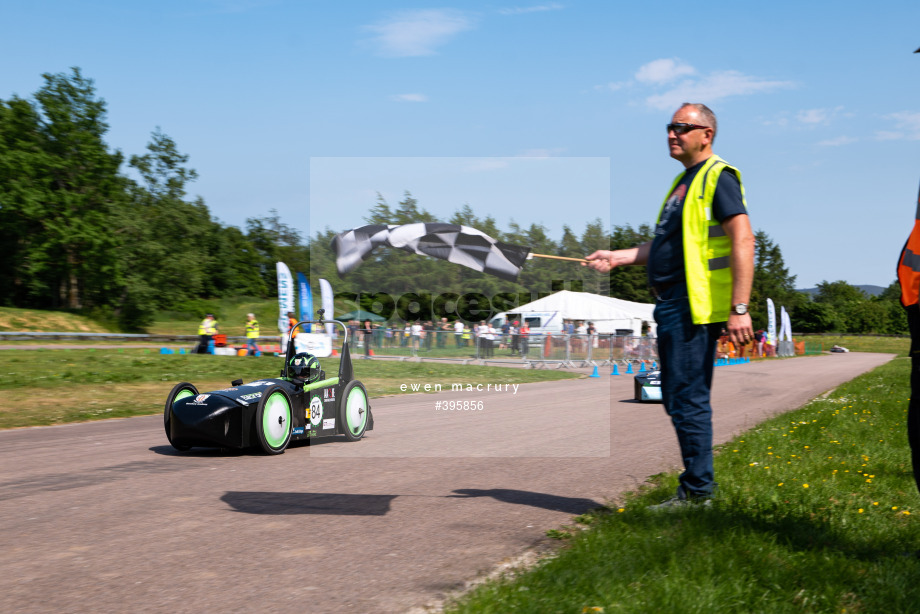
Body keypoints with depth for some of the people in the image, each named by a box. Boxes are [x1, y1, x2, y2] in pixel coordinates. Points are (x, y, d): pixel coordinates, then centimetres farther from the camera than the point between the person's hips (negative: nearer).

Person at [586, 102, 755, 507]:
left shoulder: (718, 177, -8)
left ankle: (698, 491, 2)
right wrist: (618, 257, 17)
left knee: (688, 399, -7)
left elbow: (743, 241, -17)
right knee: (676, 398, 13)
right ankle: (696, 486, 22)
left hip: (696, 307, -10)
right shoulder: (684, 181, 21)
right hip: (671, 306, 10)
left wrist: (739, 308, -23)